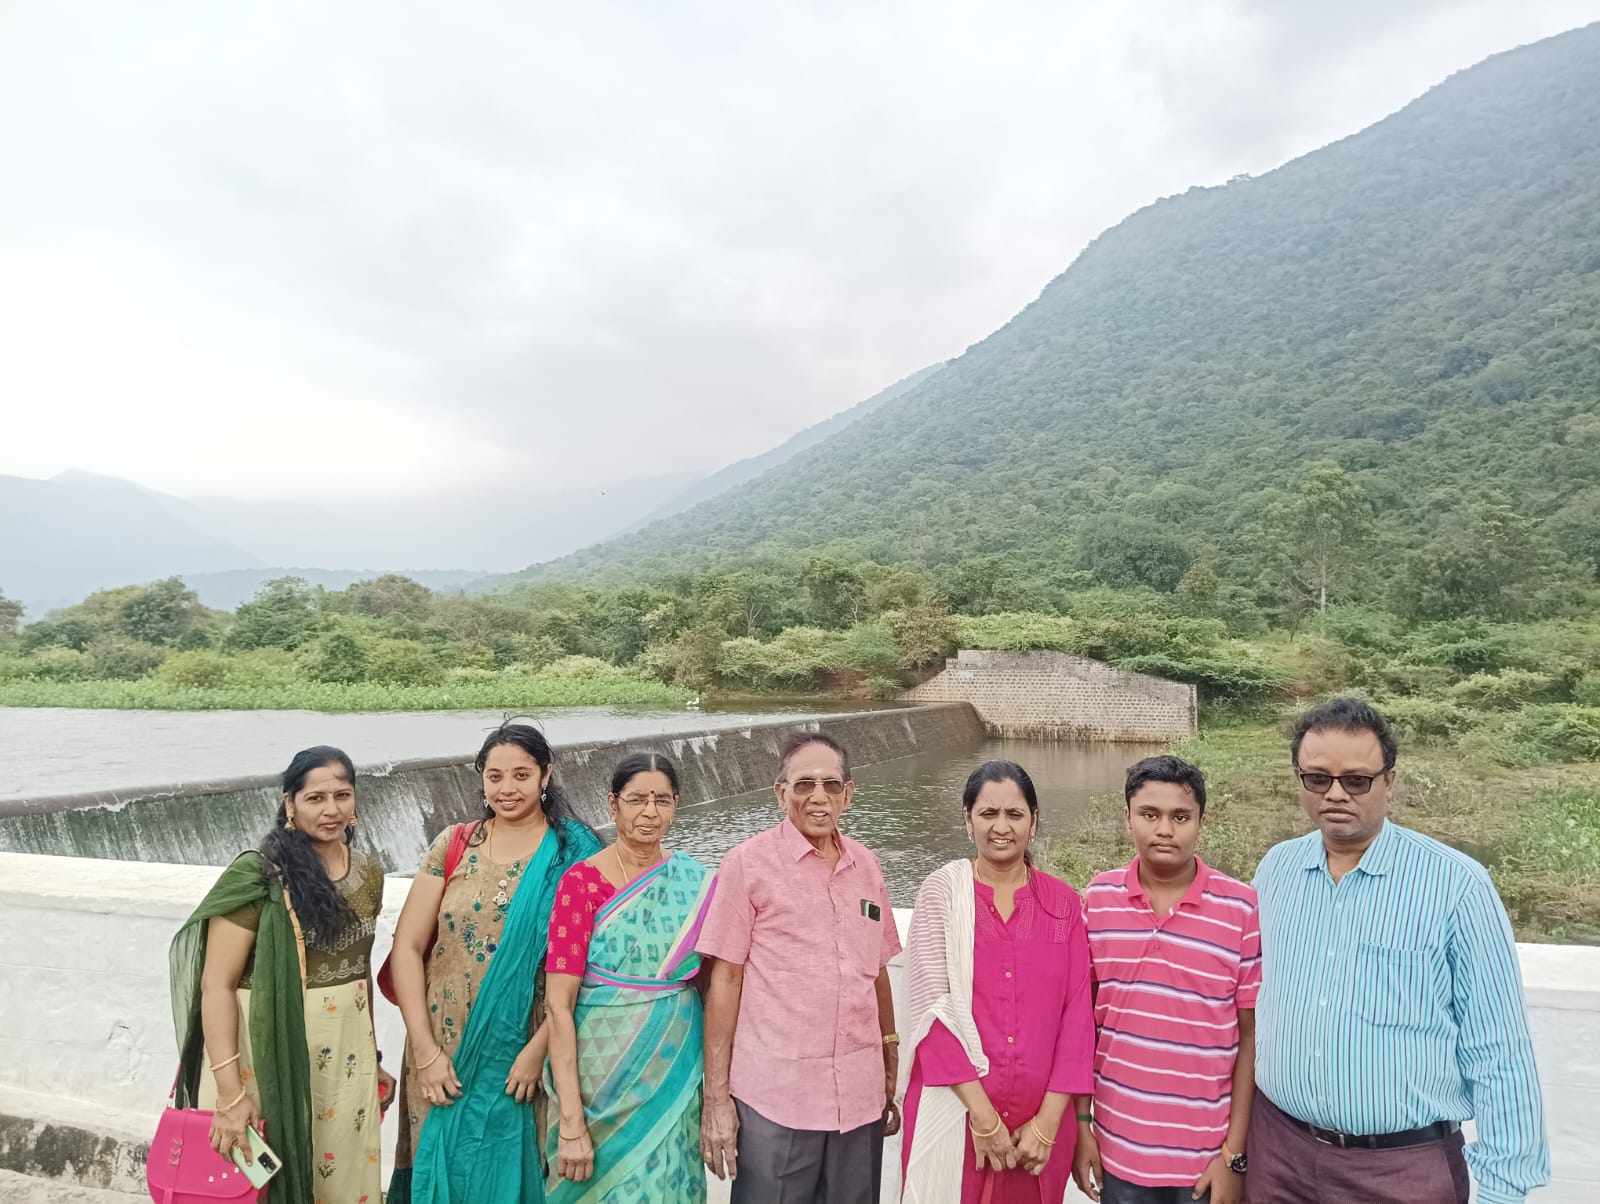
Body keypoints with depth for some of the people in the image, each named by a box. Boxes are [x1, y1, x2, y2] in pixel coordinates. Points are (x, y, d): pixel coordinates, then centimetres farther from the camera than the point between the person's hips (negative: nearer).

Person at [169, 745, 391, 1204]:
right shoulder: (257, 874, -13)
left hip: (345, 1058, 5)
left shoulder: (369, 874, 3)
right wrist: (229, 1093, -19)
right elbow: (216, 984, -14)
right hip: (267, 1054, -5)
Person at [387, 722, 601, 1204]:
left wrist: (537, 1050, -15)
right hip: (445, 1057, 2)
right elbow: (407, 946, -2)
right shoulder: (454, 846, 0)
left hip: (525, 1061, -2)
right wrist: (424, 1049, -7)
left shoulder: (573, 856, -6)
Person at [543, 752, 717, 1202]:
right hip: (603, 1077, -3)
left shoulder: (697, 882, -1)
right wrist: (571, 1122, -18)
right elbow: (559, 1005, -15)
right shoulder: (582, 881, -12)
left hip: (676, 1075, 3)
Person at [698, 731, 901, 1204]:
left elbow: (878, 973, 13)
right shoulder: (748, 863, -6)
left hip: (860, 1096, 4)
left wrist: (891, 1074, 13)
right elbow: (725, 979, -6)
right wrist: (716, 1097, -7)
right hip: (774, 1100, -4)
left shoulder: (867, 867, 7)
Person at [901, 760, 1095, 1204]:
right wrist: (982, 1113, -14)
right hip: (954, 1112, -2)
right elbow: (935, 1005, -10)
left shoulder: (1064, 903, 2)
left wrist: (1049, 1120, -7)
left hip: (1039, 1120, 2)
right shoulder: (941, 892, -6)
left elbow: (1077, 1013, -1)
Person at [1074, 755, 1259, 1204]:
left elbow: (1252, 1037, -6)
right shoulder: (1097, 899, -5)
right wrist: (1081, 1122, 2)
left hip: (1205, 1154, -2)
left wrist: (1234, 1153, -6)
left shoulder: (1242, 909, -11)